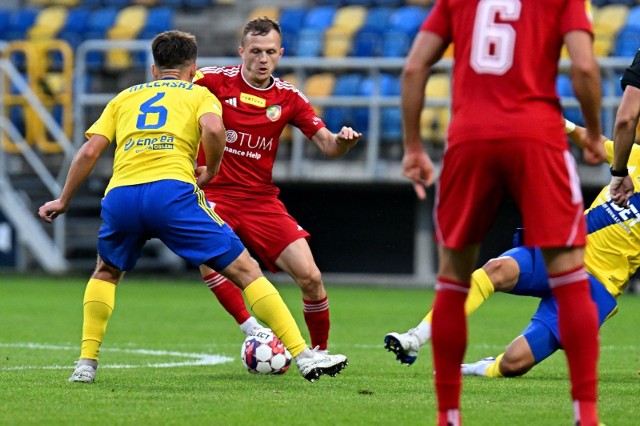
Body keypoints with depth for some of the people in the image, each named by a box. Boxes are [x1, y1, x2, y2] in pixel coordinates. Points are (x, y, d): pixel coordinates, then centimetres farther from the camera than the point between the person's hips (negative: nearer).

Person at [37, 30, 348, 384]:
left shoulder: (124, 98, 29)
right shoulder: (200, 95, 21)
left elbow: (89, 151, 18)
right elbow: (212, 128, -3)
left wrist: (63, 201, 27)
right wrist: (211, 171, 13)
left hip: (119, 195, 3)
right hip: (172, 190, -3)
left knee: (106, 273, 32)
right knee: (246, 270, 3)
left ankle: (87, 363, 21)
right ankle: (303, 355, -6)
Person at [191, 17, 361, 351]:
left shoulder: (288, 97, 3)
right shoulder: (213, 80, -6)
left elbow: (327, 145, 0)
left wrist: (341, 141, -24)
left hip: (262, 199, 2)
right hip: (215, 194, -2)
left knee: (310, 277, -8)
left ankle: (320, 352, 13)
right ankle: (254, 332, -29)